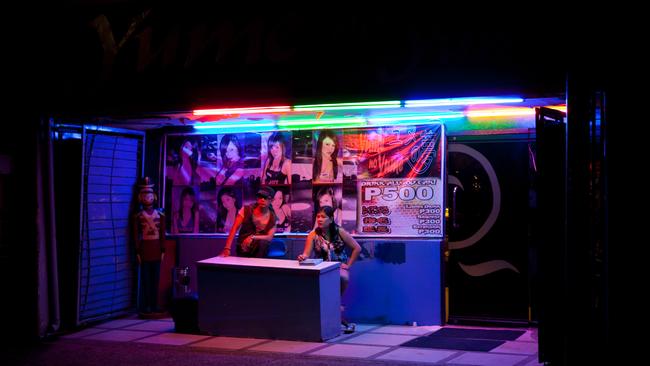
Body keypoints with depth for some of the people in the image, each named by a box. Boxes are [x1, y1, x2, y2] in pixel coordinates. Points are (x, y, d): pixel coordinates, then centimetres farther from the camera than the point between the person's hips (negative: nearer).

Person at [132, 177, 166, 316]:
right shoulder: (138, 216, -1)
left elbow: (162, 234, 7)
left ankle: (154, 305, 13)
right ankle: (144, 307, 4)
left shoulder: (160, 215, 7)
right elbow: (136, 235, -3)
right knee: (145, 279, 0)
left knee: (155, 279, 6)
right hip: (144, 250, -3)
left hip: (156, 250, 3)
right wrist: (137, 252, -8)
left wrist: (163, 251, 3)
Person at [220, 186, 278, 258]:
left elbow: (269, 237, -9)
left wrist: (253, 237, -26)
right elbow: (234, 229, -10)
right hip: (242, 251, -2)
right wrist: (227, 249, -20)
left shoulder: (273, 218, -2)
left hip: (259, 252, 2)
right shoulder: (246, 210, -6)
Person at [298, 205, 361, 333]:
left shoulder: (339, 232, -3)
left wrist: (348, 265, -5)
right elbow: (306, 254, -11)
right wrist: (302, 257, -35)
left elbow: (357, 248, 1)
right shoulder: (313, 235, -2)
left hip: (340, 268, -1)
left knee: (343, 278, -37)